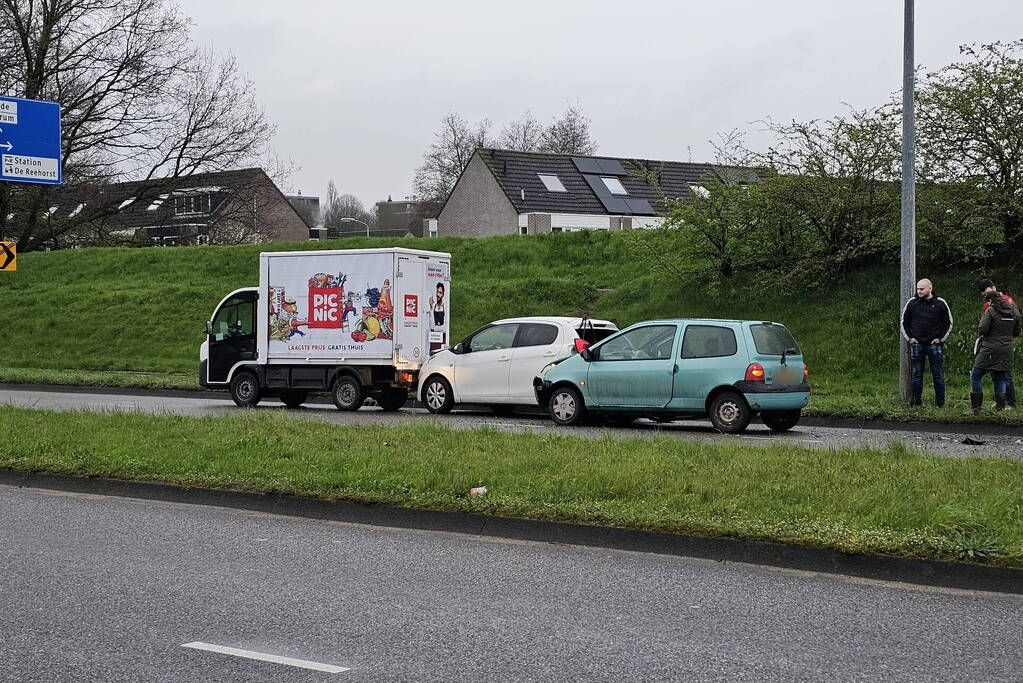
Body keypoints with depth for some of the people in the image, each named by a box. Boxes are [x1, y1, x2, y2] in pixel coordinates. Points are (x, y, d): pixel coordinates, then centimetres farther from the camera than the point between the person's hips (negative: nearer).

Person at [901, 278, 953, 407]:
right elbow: (904, 322, 15)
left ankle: (940, 402, 5)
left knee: (938, 374, 0)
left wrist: (940, 339, 1)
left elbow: (949, 323, 9)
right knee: (917, 374, 4)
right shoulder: (912, 303, 4)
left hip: (934, 344, -1)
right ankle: (916, 401, 8)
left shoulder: (940, 303, 1)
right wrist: (908, 338, 5)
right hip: (916, 344, 1)